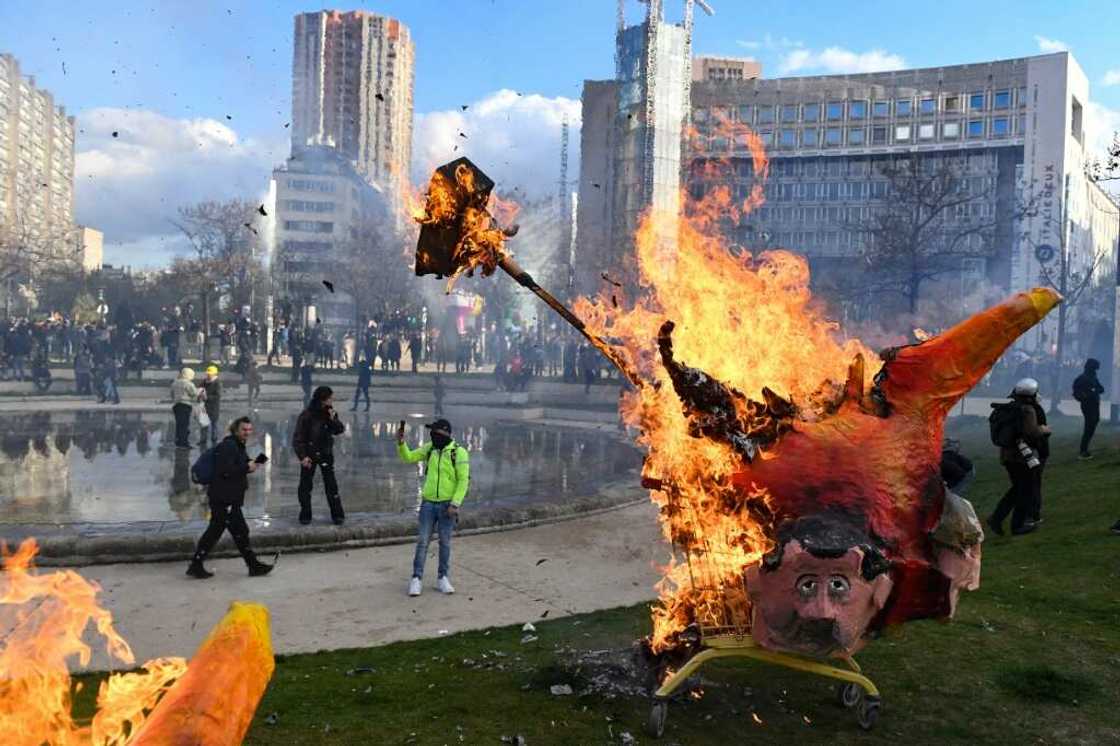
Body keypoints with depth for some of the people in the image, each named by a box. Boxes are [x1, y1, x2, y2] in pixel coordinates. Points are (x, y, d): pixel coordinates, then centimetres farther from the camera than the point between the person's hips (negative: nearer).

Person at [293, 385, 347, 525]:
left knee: (331, 484, 1)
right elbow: (298, 437, -15)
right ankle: (305, 515, 19)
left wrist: (333, 419, -22)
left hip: (326, 453, 3)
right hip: (309, 454, -3)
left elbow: (339, 430, -4)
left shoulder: (329, 413, -4)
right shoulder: (307, 415, -17)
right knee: (305, 485, 6)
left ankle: (338, 515, 6)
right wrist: (302, 456, -21)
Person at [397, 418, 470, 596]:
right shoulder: (430, 448, 4)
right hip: (428, 503, 3)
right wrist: (401, 442, -6)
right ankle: (417, 579, 9)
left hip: (447, 505, -3)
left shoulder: (459, 452, -10)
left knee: (445, 542, 7)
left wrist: (455, 504, -17)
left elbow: (463, 481, -11)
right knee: (422, 541, 2)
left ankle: (442, 578, 20)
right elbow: (408, 457, 12)